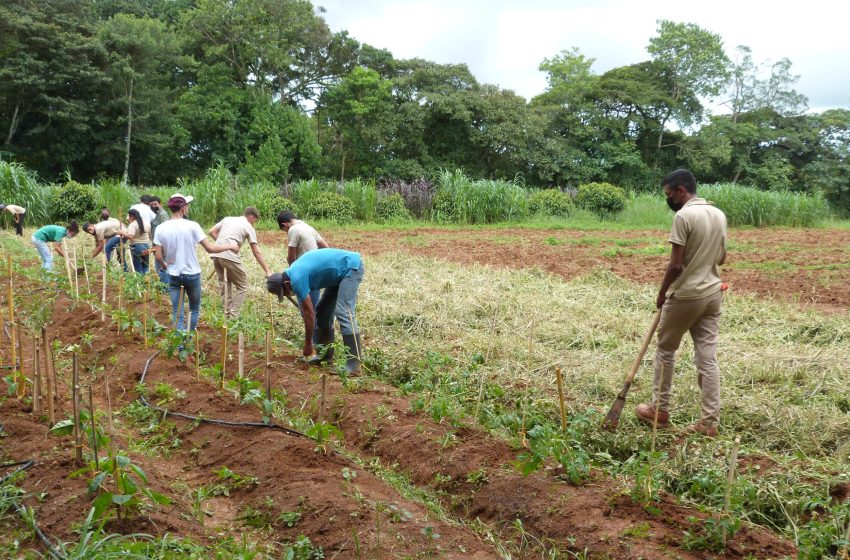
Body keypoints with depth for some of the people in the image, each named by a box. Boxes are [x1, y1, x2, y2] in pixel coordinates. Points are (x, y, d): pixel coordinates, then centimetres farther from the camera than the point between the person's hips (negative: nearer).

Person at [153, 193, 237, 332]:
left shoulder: (161, 228, -6)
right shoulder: (192, 226, -13)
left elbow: (158, 257, -6)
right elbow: (210, 249, -12)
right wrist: (230, 246, 3)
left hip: (173, 275, 2)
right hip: (192, 274, -2)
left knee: (177, 314, 7)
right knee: (194, 309, 19)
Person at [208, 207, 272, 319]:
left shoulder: (227, 219, 22)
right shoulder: (249, 227, 7)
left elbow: (211, 232, 16)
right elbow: (256, 252, 3)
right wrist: (267, 271, 4)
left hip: (216, 255, 6)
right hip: (230, 257, -6)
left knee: (224, 286, 17)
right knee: (242, 287, 7)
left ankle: (227, 316, 19)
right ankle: (233, 317, 3)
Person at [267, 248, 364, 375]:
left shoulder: (297, 279, -23)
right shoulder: (293, 273, 6)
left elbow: (309, 313, -20)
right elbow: (305, 310, 14)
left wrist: (308, 344, -10)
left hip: (351, 267, -11)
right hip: (341, 272, 11)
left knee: (343, 313, -20)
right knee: (322, 311, 12)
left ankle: (353, 365, -22)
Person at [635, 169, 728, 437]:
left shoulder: (683, 216, -17)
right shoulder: (719, 214, 8)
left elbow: (675, 265, -18)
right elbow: (721, 258, 17)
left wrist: (662, 294, -5)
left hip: (686, 294, -7)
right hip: (713, 292, 7)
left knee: (665, 350, 11)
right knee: (708, 357, 6)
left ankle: (660, 410, 21)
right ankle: (709, 421, 8)